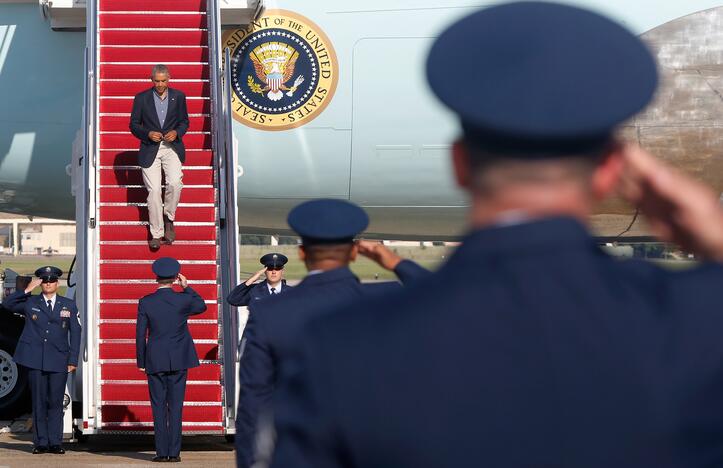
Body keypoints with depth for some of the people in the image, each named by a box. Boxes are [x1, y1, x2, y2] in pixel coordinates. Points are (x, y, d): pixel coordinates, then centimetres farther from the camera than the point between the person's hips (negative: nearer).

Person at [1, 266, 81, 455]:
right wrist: (27, 290, -8)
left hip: (59, 361, 0)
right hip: (35, 361, 0)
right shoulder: (30, 303, 9)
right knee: (39, 402, 2)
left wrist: (73, 361, 0)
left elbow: (75, 333, 7)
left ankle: (55, 443, 3)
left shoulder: (69, 305, 9)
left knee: (56, 403, 0)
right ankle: (41, 443, 6)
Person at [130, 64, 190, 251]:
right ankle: (156, 233, 0)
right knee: (154, 190, -9)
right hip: (150, 149, -1)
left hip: (172, 147, 1)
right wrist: (148, 134, -12)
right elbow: (134, 125, 6)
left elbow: (184, 121, 13)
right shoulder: (141, 98, 3)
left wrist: (176, 132, -7)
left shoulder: (178, 96, 7)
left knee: (175, 183, -21)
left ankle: (168, 218, 5)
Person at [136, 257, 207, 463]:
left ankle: (162, 452, 1)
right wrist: (187, 287, 15)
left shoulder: (146, 302, -5)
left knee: (159, 407, 4)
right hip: (179, 360, 0)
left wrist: (141, 362, 6)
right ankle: (174, 452, 0)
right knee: (176, 407, 3)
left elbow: (140, 334, -3)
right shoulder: (183, 299, -5)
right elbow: (201, 306, 18)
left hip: (155, 361, 0)